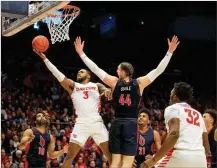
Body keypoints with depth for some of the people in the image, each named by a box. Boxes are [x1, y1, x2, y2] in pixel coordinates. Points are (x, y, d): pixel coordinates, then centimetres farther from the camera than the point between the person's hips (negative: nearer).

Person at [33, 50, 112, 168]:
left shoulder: (96, 85, 17)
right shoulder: (72, 86, 16)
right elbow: (57, 73, 8)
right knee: (70, 155, -3)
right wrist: (44, 58, 0)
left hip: (97, 122, 0)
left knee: (110, 154, 0)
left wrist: (107, 91, -26)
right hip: (81, 123, 0)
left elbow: (106, 90, 0)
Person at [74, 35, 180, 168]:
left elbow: (95, 69, 2)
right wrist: (169, 52, 4)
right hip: (131, 124, -2)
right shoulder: (139, 83, -1)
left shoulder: (114, 82, 1)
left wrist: (81, 53, 9)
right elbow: (159, 70, 0)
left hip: (117, 124, 2)